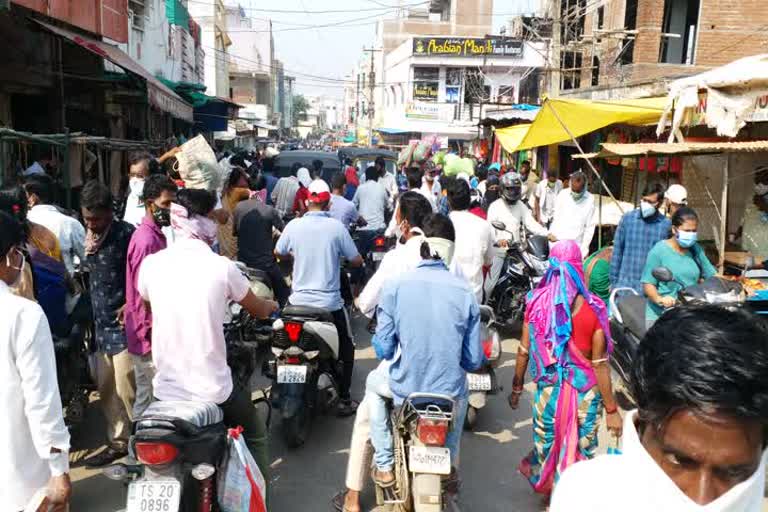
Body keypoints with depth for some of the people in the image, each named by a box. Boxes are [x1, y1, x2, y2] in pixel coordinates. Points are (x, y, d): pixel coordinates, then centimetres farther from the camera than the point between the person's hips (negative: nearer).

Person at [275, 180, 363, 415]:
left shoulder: (294, 225, -5)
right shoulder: (336, 227, -11)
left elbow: (278, 253, 11)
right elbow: (356, 261, -4)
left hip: (298, 301, 3)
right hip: (330, 303, -2)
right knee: (346, 348, 16)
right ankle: (343, 399, 14)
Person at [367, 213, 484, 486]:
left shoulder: (395, 285, -13)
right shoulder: (464, 291, -8)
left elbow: (383, 350, -10)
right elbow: (473, 360, -4)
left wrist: (377, 340, 13)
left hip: (405, 390, -2)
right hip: (450, 394, 2)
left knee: (373, 382, 32)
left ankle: (384, 465, 29)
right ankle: (449, 466, 43)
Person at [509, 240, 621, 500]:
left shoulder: (536, 302, -8)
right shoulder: (593, 308, -14)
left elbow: (524, 352, -2)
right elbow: (600, 363, -12)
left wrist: (517, 387, 13)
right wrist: (611, 409, -3)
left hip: (549, 387, 2)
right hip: (585, 390, -2)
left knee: (547, 443, 20)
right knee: (582, 449, 14)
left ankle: (548, 490, 43)